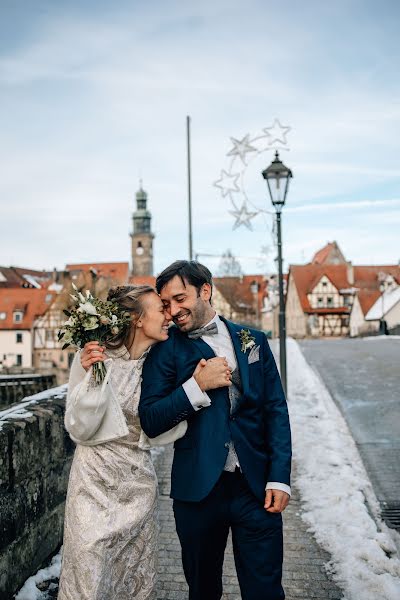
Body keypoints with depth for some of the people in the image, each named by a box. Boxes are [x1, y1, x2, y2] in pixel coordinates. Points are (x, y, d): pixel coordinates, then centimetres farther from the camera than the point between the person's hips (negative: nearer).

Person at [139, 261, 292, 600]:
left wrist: (279, 477, -3)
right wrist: (197, 386, -18)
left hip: (256, 486, 1)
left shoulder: (253, 341, 6)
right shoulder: (166, 350, -1)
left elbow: (276, 411, 5)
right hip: (198, 488, -1)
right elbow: (150, 422, -7)